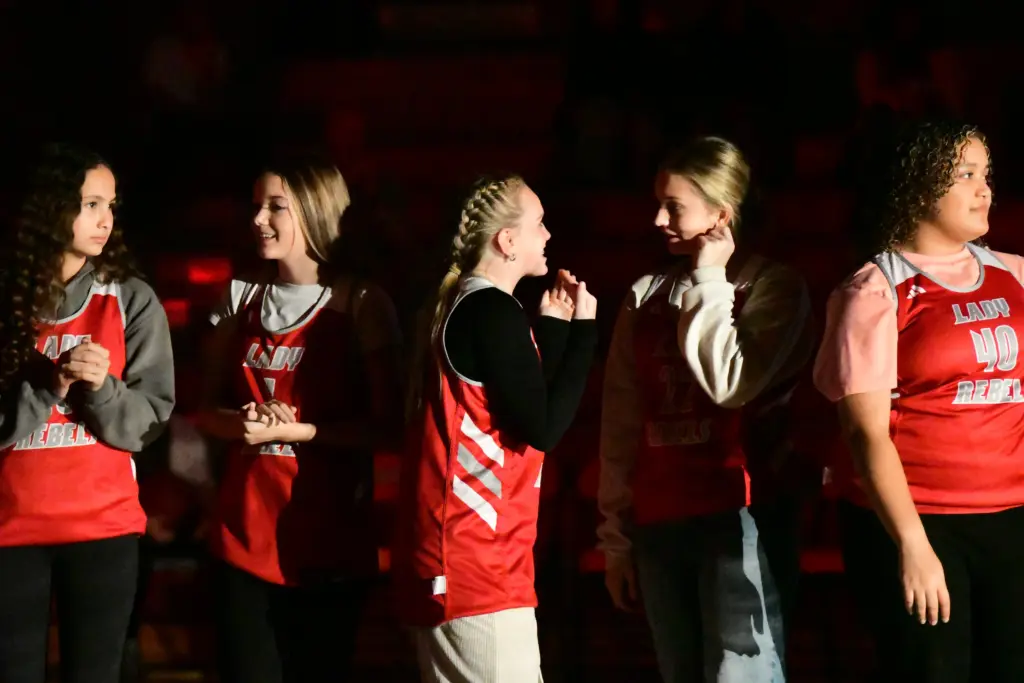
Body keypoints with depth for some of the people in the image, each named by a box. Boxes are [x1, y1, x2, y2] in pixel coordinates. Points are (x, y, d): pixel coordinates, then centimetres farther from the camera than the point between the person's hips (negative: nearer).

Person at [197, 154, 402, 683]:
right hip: (243, 538, 3)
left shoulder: (362, 305, -4)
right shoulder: (241, 298, 9)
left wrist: (296, 430, -17)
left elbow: (386, 425, -7)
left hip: (329, 543, -3)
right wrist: (240, 423, -10)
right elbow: (208, 409, 13)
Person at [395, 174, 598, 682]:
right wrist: (582, 328, -9)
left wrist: (552, 326, 15)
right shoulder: (493, 311, -14)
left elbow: (525, 400, 19)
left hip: (451, 558, 10)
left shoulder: (462, 305, 16)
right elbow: (543, 427, -17)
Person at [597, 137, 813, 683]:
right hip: (658, 525, 5)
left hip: (739, 518, -5)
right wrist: (616, 535, 10)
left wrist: (708, 281, -7)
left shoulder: (772, 288, -1)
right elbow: (620, 428, 12)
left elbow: (731, 384, -17)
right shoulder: (644, 297, 12)